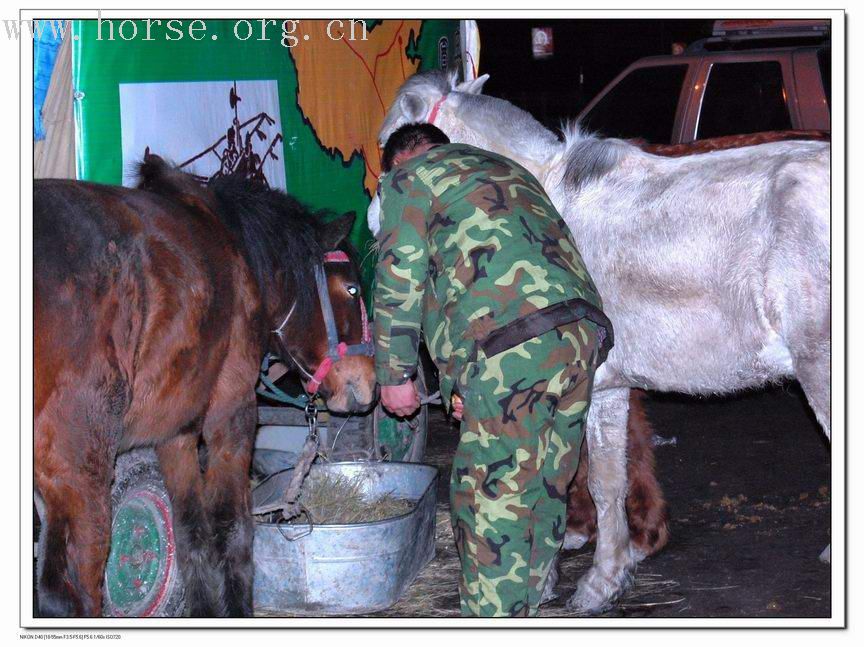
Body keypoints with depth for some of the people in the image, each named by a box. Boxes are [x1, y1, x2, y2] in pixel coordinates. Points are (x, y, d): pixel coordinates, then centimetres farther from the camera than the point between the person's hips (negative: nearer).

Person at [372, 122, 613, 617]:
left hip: (512, 348, -8)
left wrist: (396, 373, 13)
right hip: (582, 334, 8)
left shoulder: (409, 176, 13)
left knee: (491, 502, -2)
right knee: (545, 492, 17)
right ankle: (527, 609, 28)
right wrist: (474, 384, 36)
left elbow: (400, 280, 4)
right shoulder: (511, 171, 36)